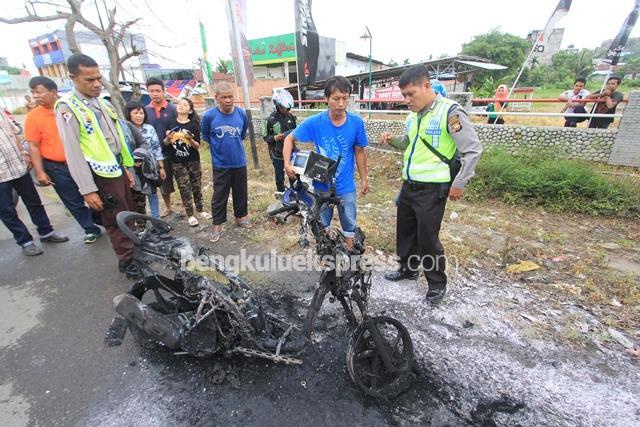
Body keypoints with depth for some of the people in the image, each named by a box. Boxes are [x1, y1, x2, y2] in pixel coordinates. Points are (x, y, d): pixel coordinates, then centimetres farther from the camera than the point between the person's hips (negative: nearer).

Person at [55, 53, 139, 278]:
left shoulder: (101, 102, 11)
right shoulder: (67, 107, -13)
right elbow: (73, 152, -16)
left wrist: (126, 167, 16)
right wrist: (88, 189, -19)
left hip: (118, 167, 7)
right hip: (101, 175, -7)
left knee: (130, 213, 17)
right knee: (116, 220, 3)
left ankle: (134, 244, 36)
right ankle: (126, 260, 17)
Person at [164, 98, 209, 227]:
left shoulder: (194, 125, -4)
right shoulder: (170, 123, 0)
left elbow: (197, 146, -5)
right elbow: (165, 143, 6)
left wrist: (190, 140, -24)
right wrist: (168, 139, -15)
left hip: (193, 161, 0)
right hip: (177, 162, 0)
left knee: (196, 186, 10)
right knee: (184, 188, 4)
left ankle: (200, 210, 27)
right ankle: (190, 215, 13)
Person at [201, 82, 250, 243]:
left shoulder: (242, 113, -6)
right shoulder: (209, 115, -13)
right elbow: (205, 136, 5)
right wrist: (218, 148, 9)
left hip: (239, 162, 3)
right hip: (220, 164, -2)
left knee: (241, 192, 15)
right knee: (219, 196, 5)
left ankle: (241, 217, 34)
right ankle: (216, 225, 18)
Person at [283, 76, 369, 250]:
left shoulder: (357, 122, -12)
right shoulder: (314, 122, -15)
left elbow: (359, 151, 0)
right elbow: (290, 139, -3)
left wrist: (364, 178, 6)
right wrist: (287, 164, -17)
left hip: (346, 186, 0)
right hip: (321, 185, 0)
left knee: (349, 224, 15)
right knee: (321, 224, 19)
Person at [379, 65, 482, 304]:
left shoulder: (450, 111, -14)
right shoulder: (413, 115, 10)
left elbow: (473, 150, -13)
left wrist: (459, 184, -12)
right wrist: (392, 140, 5)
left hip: (432, 188, -8)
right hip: (409, 184, 8)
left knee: (427, 237, 0)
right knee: (405, 230, 17)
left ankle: (437, 283, 22)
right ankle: (408, 268, 39)